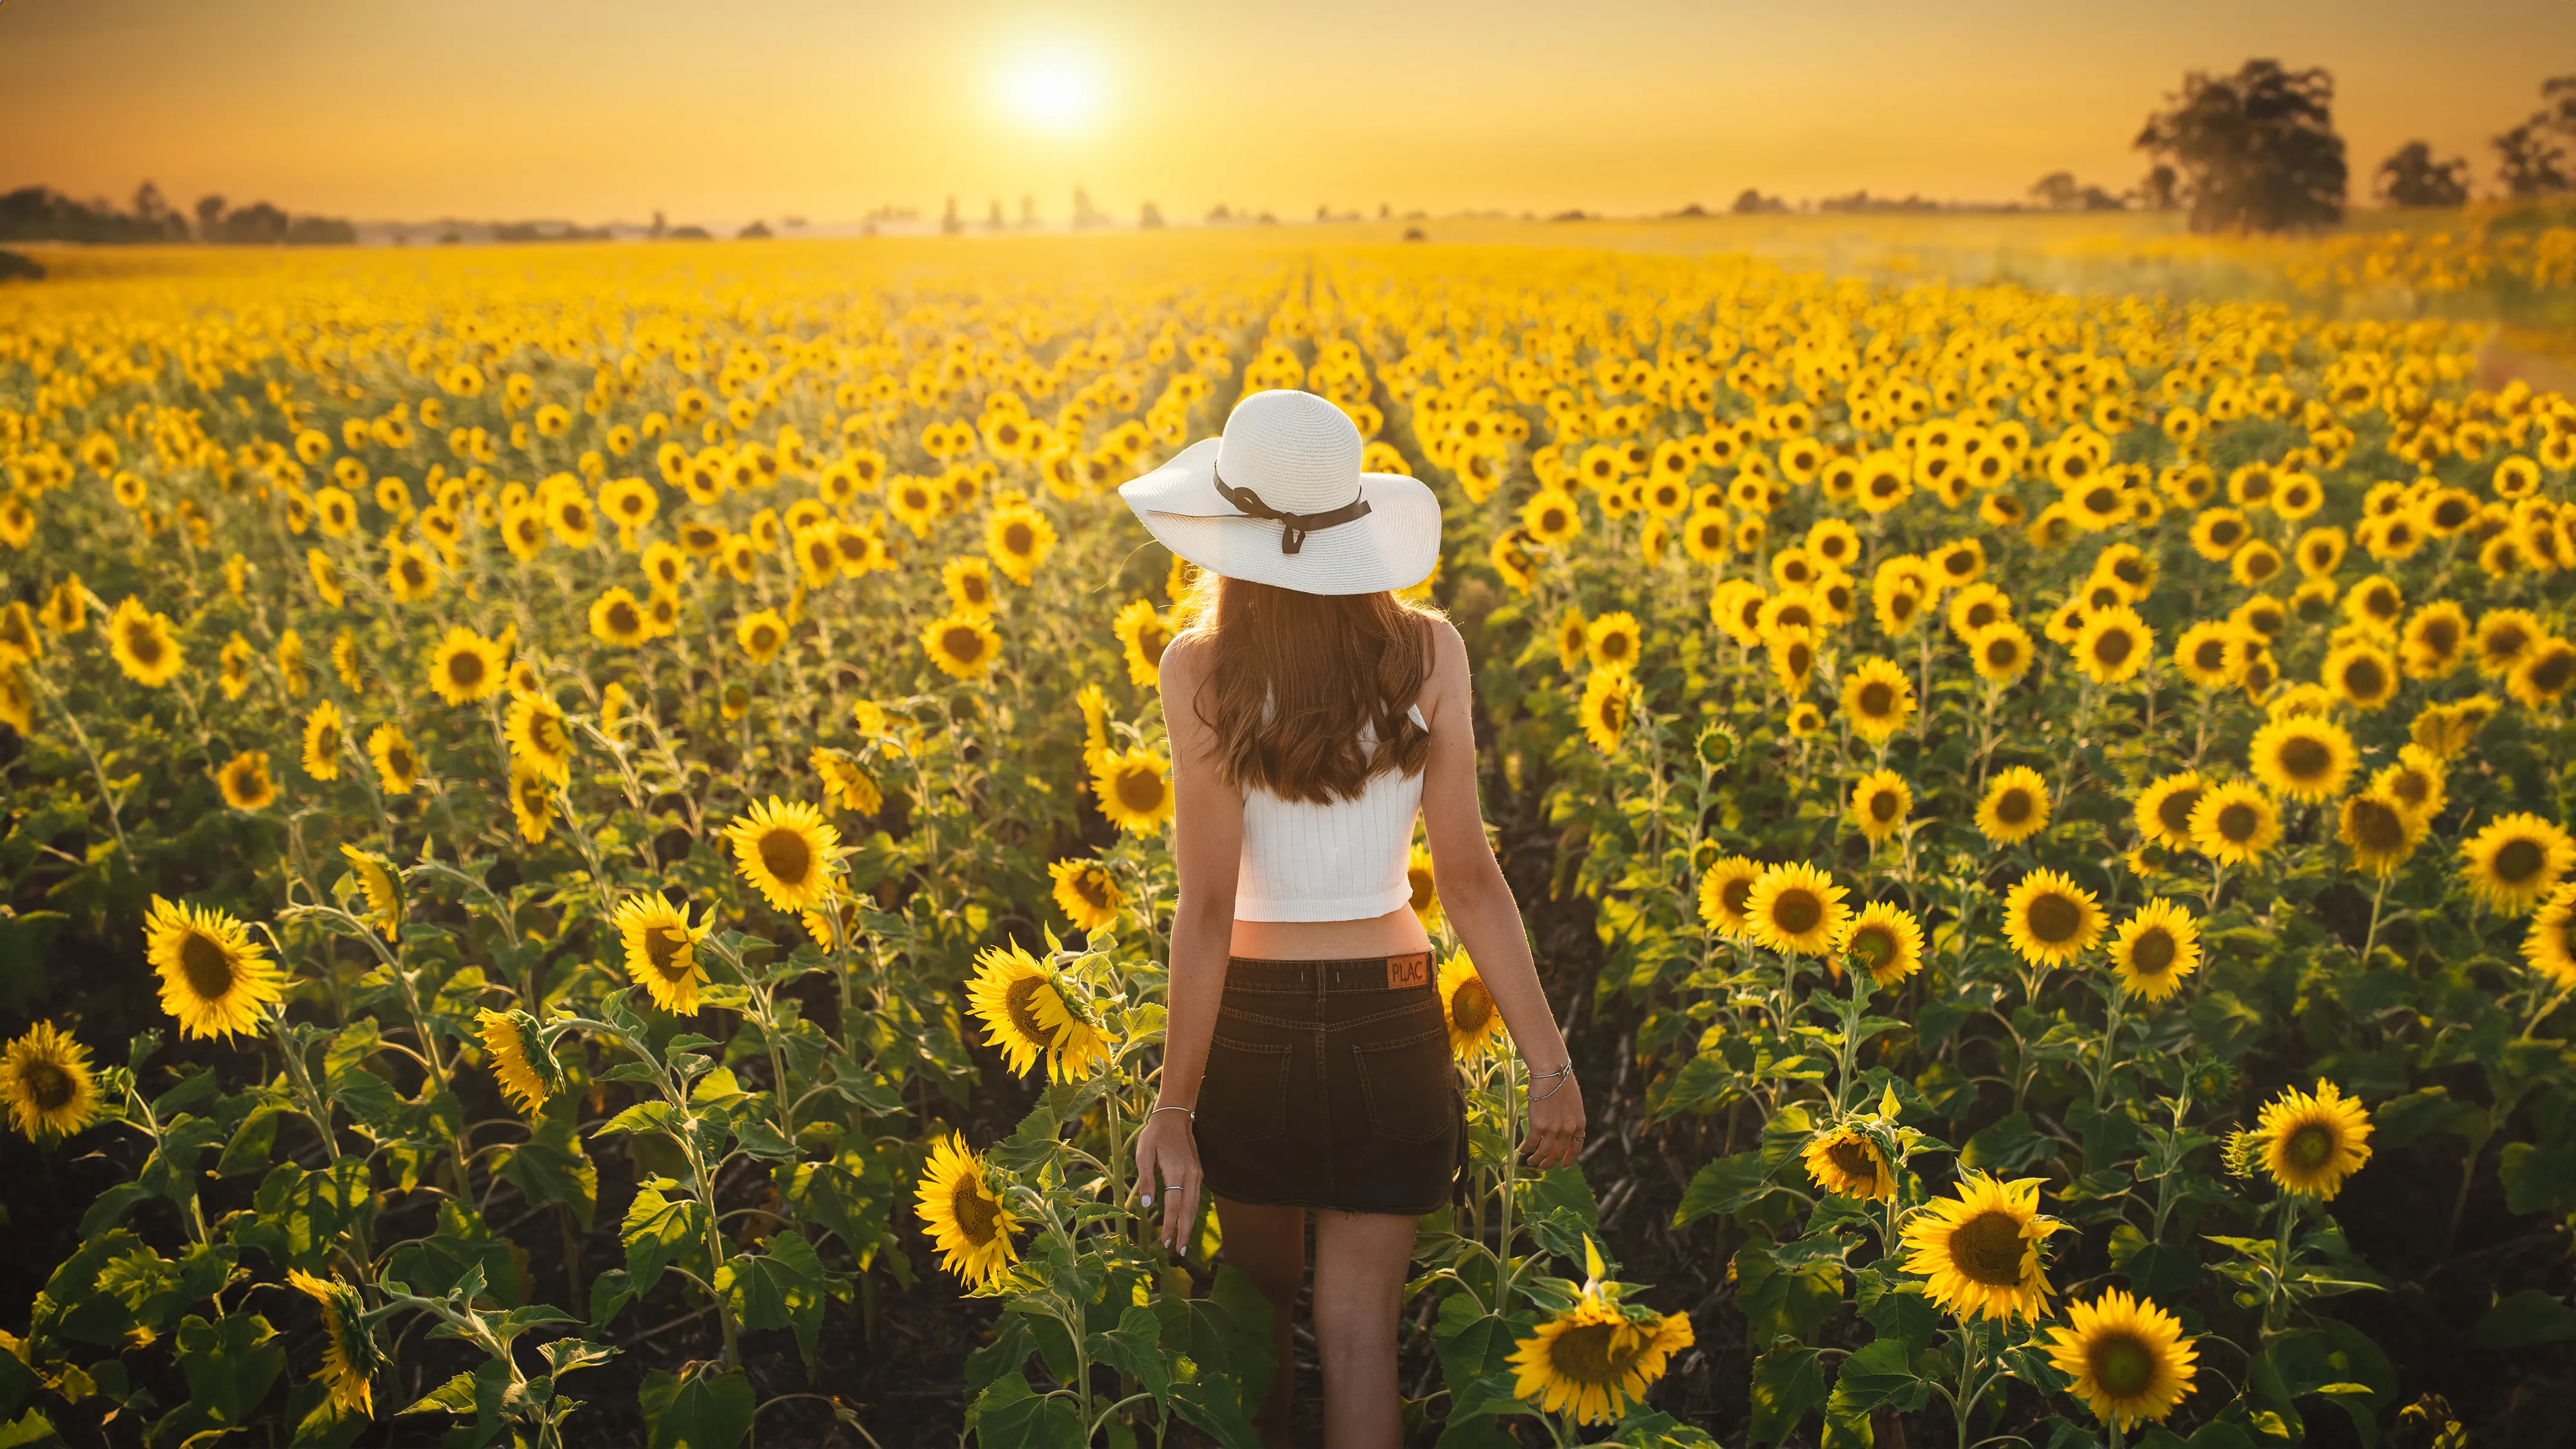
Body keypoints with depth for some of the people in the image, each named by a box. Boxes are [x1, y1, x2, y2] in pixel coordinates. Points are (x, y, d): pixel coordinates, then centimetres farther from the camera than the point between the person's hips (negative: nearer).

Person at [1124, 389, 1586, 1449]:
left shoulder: (1200, 670, -14)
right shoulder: (1430, 652, -7)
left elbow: (1209, 904, -16)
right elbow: (1470, 880, -9)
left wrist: (1173, 1106, -9)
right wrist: (1551, 1063, -2)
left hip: (1248, 1013, -1)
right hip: (1392, 1012, 1)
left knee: (1261, 1307, 21)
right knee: (1359, 1329, 10)